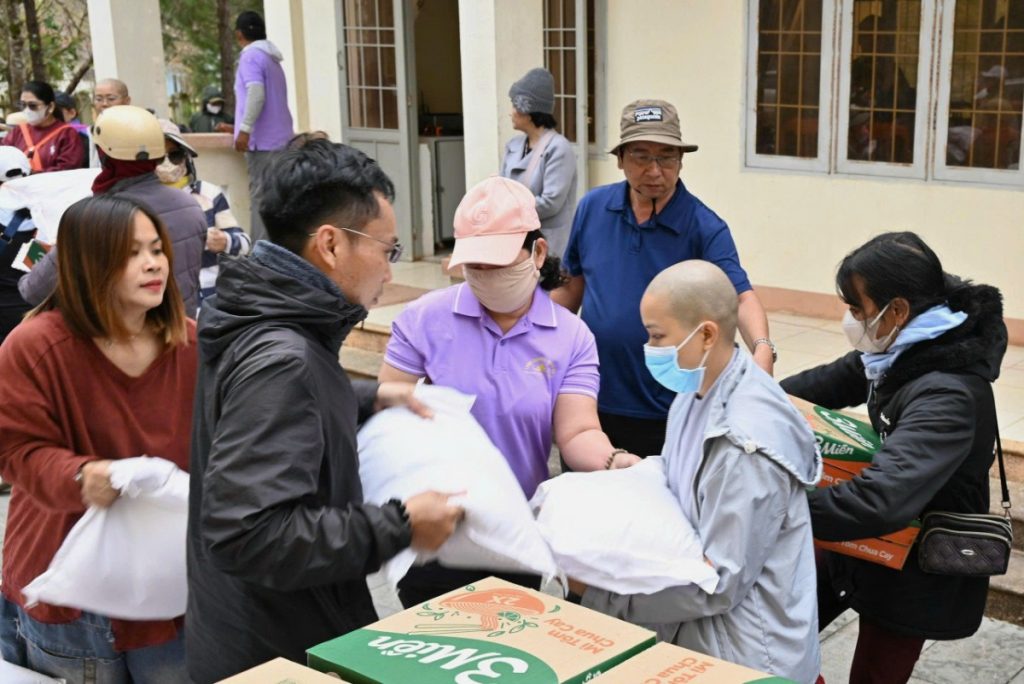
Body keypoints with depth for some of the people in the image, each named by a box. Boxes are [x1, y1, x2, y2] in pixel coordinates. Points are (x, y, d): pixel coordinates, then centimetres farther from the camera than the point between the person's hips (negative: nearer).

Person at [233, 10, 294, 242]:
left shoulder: (251, 56, -6)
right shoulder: (271, 58, 21)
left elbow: (256, 93, -20)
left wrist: (244, 129, -21)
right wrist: (241, 126, 41)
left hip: (263, 139, -8)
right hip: (280, 138, 8)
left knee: (262, 197, -9)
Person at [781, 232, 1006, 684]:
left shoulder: (947, 396, -33)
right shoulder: (903, 351, -6)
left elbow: (881, 501, -44)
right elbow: (834, 381, 12)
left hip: (915, 569, -8)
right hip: (866, 540, 8)